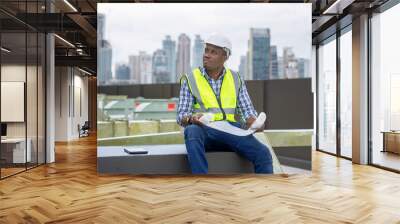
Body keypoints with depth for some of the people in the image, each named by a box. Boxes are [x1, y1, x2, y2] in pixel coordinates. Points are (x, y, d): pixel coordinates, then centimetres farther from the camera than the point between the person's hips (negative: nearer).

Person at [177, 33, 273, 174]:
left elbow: (247, 110, 9)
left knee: (263, 153, -22)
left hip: (230, 130, 2)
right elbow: (181, 116, 0)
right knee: (192, 130, -37)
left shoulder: (236, 79, 13)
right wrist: (191, 118, -24)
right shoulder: (190, 79, 6)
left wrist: (254, 122, -15)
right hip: (204, 131, -2)